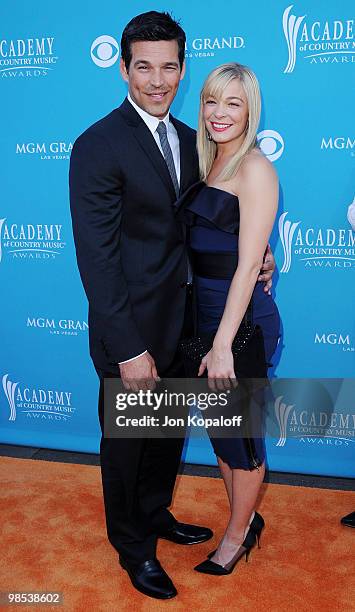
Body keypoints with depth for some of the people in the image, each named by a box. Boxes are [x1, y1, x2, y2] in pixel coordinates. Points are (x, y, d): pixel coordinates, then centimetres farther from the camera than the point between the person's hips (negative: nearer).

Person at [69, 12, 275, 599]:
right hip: (131, 331, -7)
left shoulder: (187, 139, 6)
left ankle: (156, 513, 49)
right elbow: (97, 258, -21)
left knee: (168, 432, 24)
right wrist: (129, 350, -22)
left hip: (180, 324, 7)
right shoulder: (98, 146, -18)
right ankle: (132, 544, 37)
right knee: (126, 443, 14)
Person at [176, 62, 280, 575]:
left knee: (241, 435, 9)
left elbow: (248, 265, -20)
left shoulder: (255, 168, -14)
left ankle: (238, 535, 32)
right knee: (219, 427, 19)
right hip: (205, 314, 8)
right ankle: (245, 520, 40)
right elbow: (203, 245, 11)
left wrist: (224, 345, -22)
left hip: (243, 321, -8)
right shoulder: (209, 163, 9)